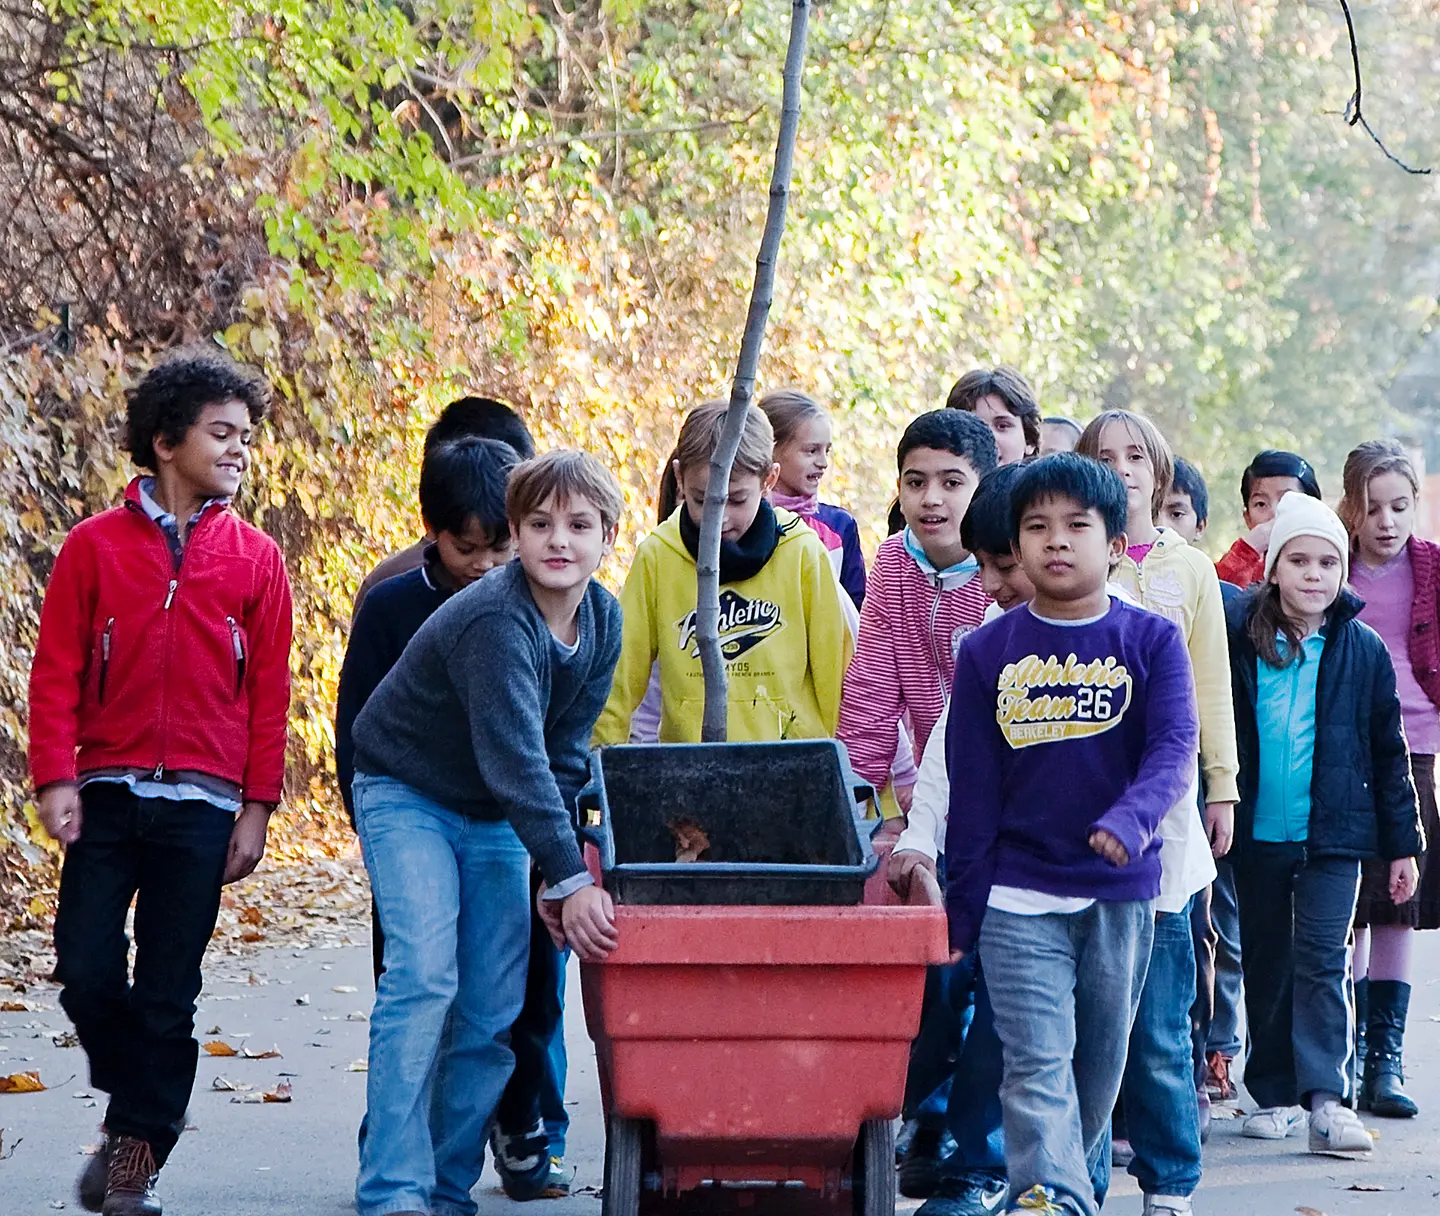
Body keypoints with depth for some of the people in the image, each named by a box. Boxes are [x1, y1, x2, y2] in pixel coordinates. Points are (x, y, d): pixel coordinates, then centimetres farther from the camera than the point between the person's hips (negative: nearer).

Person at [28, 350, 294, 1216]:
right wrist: (55, 777, -8)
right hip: (106, 795, 0)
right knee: (87, 974, -4)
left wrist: (257, 808, 1)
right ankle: (134, 1111, 21)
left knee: (167, 992, 0)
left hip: (200, 804, 0)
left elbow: (270, 693, 6)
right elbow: (57, 670, 2)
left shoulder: (256, 560, 6)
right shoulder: (95, 547, 3)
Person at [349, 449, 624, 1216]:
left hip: (494, 815, 7)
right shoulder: (495, 621, -30)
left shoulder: (603, 621, -7)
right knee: (423, 978, -21)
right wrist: (569, 878, -41)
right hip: (408, 798, -7)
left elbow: (566, 752, -1)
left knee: (493, 1008, 1)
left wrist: (551, 871, -10)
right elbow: (518, 758, -36)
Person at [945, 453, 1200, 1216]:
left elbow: (1174, 749, -10)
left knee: (1100, 1066, 11)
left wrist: (1130, 818, -30)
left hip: (1121, 894, 0)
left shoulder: (1151, 641, 2)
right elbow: (971, 789, 6)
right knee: (1035, 1064, -13)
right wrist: (961, 909, 5)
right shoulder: (987, 652, 4)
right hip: (1019, 896, 0)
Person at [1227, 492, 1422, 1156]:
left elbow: (1387, 752, 5)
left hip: (1334, 832, -1)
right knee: (1266, 963, 10)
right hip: (1257, 830, 2)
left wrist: (1402, 845, 5)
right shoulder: (1236, 635, -1)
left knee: (1322, 961, -10)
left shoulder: (1363, 651, 1)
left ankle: (1326, 1099, -16)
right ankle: (1274, 1094, 20)